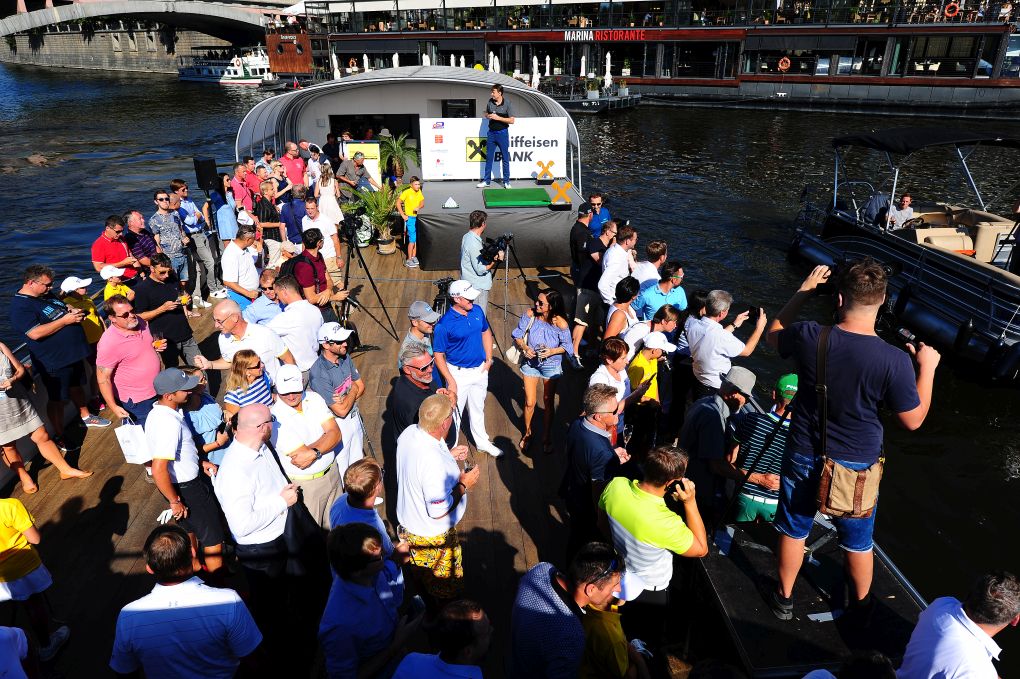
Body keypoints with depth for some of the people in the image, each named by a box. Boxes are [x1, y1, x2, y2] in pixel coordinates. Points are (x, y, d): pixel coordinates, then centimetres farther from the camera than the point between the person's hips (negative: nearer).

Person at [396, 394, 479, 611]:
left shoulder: (409, 433, -15)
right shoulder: (434, 462, -41)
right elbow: (439, 510, -32)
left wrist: (449, 455, 2)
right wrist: (464, 485, -20)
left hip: (409, 523, 8)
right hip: (432, 536, -8)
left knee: (421, 577, 34)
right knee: (444, 590, 21)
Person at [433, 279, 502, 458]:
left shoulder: (477, 311, -6)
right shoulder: (445, 324, -24)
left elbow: (486, 332, 11)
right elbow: (438, 354, -18)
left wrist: (488, 358, 5)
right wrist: (450, 381, -19)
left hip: (480, 369, 6)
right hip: (459, 373, -6)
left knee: (478, 408, 24)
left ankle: (482, 442, 44)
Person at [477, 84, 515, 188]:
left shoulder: (507, 104, -9)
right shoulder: (490, 102, 3)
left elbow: (512, 120, -11)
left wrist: (498, 118, -18)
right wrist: (488, 116, -7)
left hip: (502, 133, -4)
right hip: (491, 132, 4)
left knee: (505, 158, 3)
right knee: (489, 157, 8)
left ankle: (506, 181, 11)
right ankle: (486, 180, 16)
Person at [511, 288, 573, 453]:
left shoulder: (560, 323, -24)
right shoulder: (529, 314, -18)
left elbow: (566, 346, -11)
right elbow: (517, 335, -7)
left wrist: (552, 351, -27)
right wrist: (524, 347, -25)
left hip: (551, 366, -1)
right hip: (530, 363, 1)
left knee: (548, 403, 15)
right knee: (529, 402, 9)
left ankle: (546, 437, 37)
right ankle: (527, 433, 37)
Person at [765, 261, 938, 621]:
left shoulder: (809, 337, -21)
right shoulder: (894, 360, -24)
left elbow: (774, 334, 4)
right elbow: (913, 420, -8)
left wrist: (804, 291, 6)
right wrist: (927, 367, 2)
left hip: (804, 458, 1)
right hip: (856, 467, 0)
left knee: (794, 531, 21)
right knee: (858, 542, 23)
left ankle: (784, 599, 41)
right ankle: (862, 604, 48)